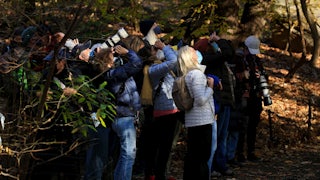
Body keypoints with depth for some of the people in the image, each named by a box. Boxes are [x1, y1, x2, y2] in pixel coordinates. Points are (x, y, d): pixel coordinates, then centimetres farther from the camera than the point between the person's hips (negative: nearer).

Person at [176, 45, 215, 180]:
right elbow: (201, 99, -21)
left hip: (192, 122, 9)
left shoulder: (186, 76, 11)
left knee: (192, 156, 15)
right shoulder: (197, 74, -15)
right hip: (202, 121, -9)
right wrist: (210, 87, -8)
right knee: (202, 158, -3)